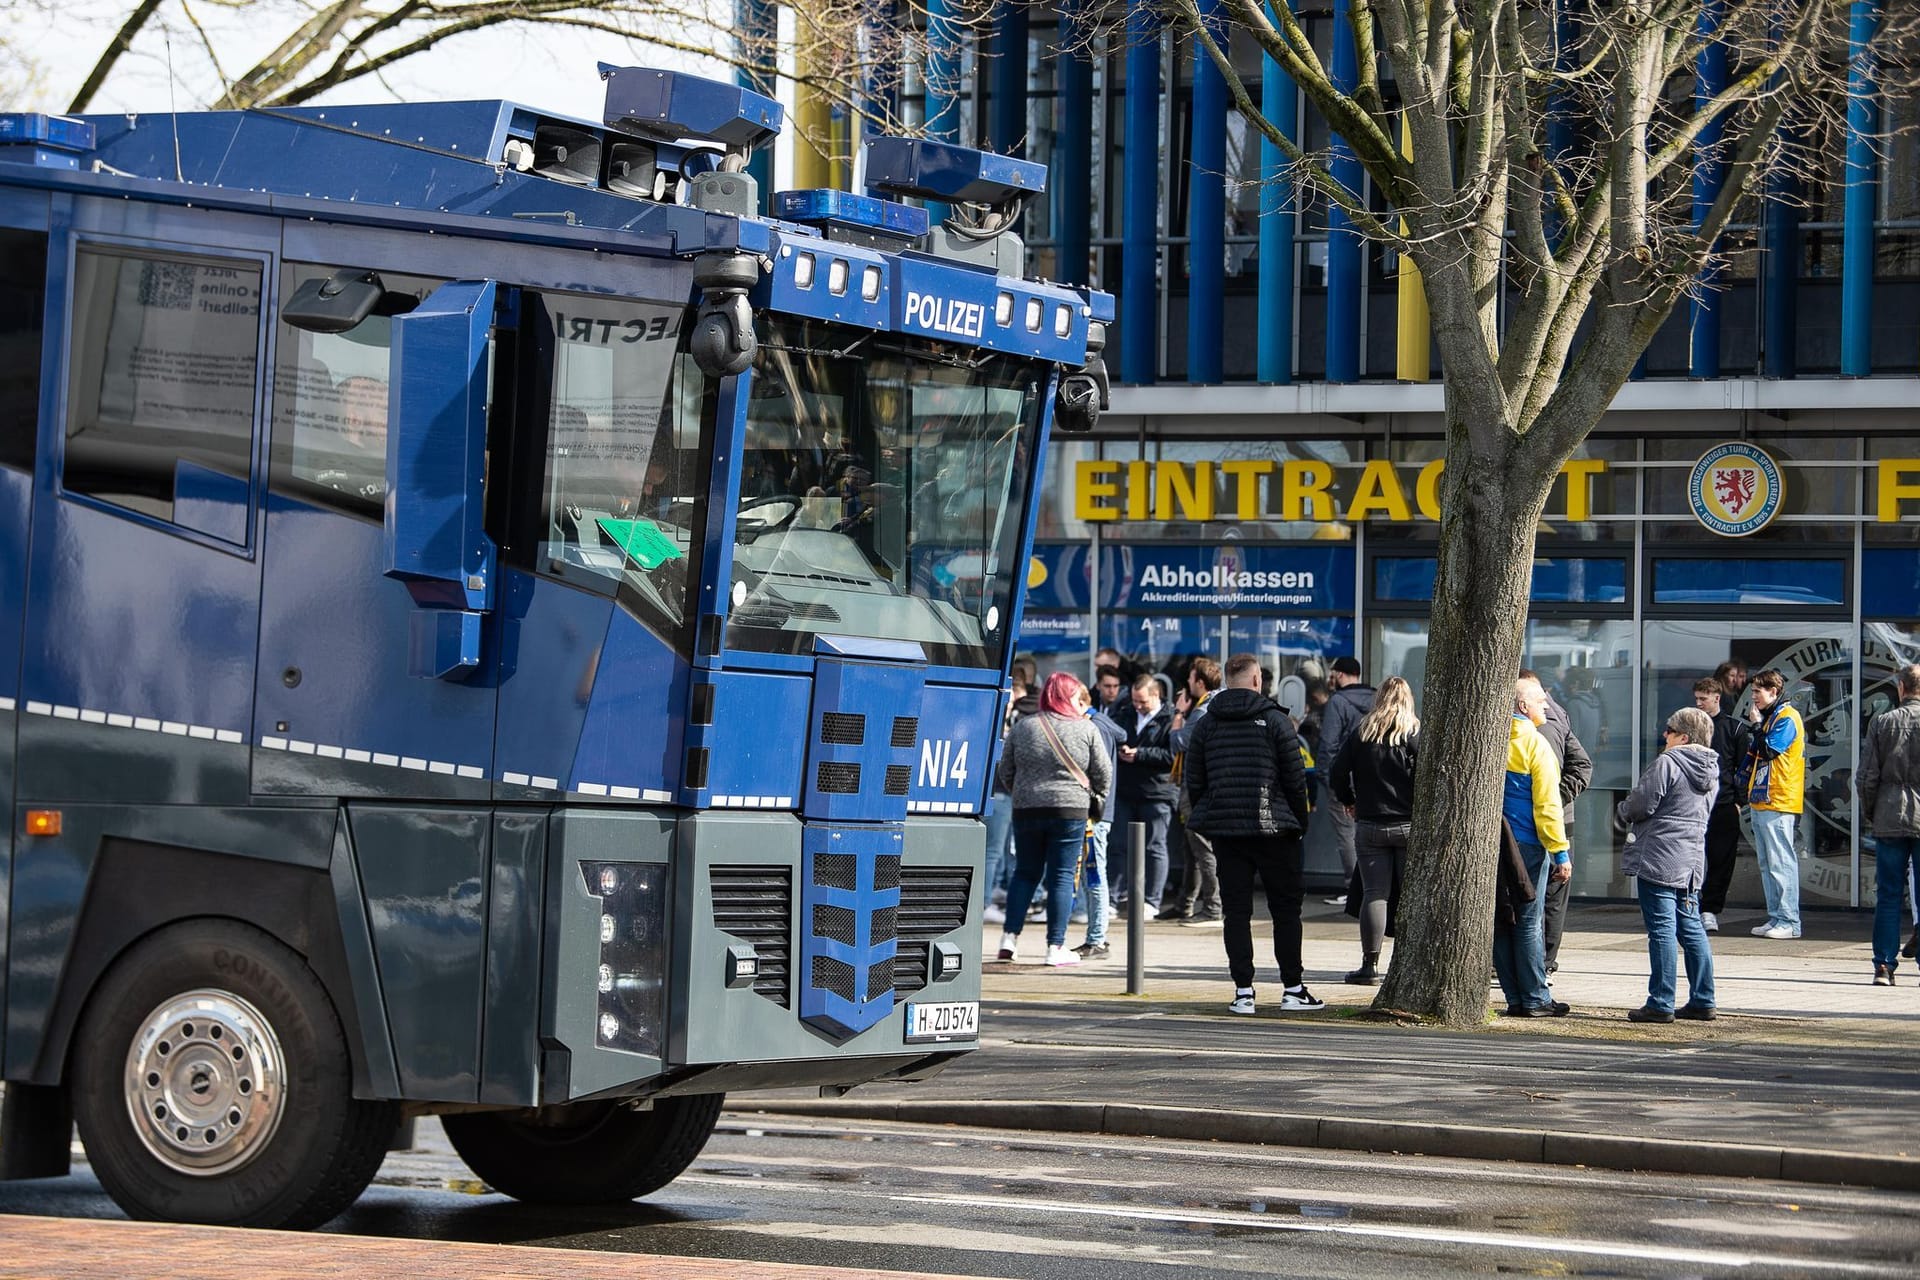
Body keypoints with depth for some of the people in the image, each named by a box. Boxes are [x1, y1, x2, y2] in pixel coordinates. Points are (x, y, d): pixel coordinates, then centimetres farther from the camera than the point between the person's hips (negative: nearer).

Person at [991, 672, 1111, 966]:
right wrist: (1096, 803, 19)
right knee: (1062, 876, 2)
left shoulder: (1021, 728, 4)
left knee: (1025, 873, 14)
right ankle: (1056, 947, 0)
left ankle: (1010, 937, 4)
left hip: (1026, 810, 2)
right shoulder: (1085, 729, -2)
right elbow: (1103, 774, 3)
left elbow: (1005, 773, 9)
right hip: (1070, 810, -2)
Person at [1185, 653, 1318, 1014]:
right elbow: (1296, 779, -3)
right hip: (1273, 829, -3)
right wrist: (1300, 821, 9)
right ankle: (1292, 988, 7)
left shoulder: (1206, 724, 5)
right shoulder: (1275, 720, -4)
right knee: (1285, 909, 6)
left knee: (1236, 911, 4)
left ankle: (1243, 991, 0)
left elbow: (1193, 781, 7)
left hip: (1225, 831, 3)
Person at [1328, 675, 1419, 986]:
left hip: (1370, 826, 1)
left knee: (1374, 894, 3)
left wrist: (1349, 801, 17)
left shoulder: (1361, 733, 2)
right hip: (1410, 826, -1)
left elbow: (1337, 774, 0)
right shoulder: (1416, 734, -5)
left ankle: (1370, 963, -1)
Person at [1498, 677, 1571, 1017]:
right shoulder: (1535, 745, -11)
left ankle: (1514, 997, 9)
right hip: (1526, 845, -6)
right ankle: (1535, 999, 1)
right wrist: (1561, 853, -11)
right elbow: (1547, 805, -14)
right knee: (1528, 922, -2)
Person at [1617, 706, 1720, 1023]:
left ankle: (1661, 1003, -6)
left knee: (1661, 929, -6)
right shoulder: (1711, 771, 14)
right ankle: (1702, 1000, 13)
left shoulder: (1667, 763, -12)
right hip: (1692, 860, 8)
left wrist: (1622, 809, 9)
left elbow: (1641, 804, -15)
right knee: (1691, 928, 13)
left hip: (1659, 857, -8)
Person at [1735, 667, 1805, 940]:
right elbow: (1753, 755, 23)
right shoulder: (1768, 717, 19)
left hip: (1779, 804, -10)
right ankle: (1775, 917, 14)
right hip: (1760, 802, 10)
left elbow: (1768, 751, -21)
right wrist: (1743, 787, 17)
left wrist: (1756, 726, -9)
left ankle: (1789, 922, -7)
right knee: (1767, 864, 10)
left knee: (1781, 863, -8)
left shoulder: (1787, 718, -10)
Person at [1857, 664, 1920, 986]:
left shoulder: (1882, 723, -1)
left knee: (1888, 896, 6)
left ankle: (1884, 966, 4)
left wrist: (1870, 813, 13)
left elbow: (1867, 777, 0)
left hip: (1890, 820, 1)